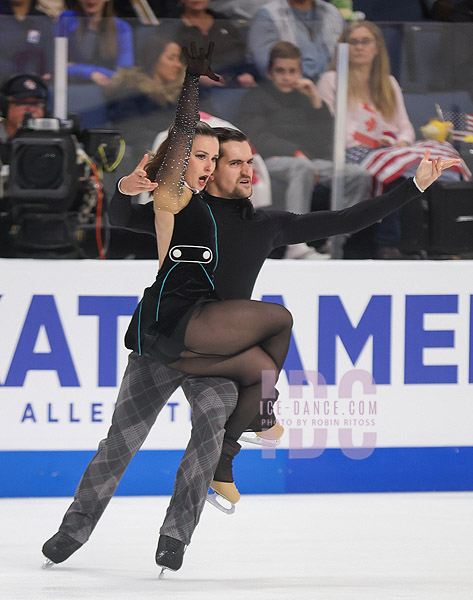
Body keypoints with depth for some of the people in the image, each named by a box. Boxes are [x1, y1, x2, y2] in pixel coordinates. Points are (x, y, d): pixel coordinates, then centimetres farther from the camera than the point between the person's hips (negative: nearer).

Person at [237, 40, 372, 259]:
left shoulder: (304, 98, 28)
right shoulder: (256, 98, 15)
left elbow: (326, 139, 15)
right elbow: (258, 139, -2)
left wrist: (316, 100, 7)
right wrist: (296, 153, -14)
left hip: (310, 159, 5)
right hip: (273, 160, -5)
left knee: (360, 175, -20)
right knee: (303, 168, -41)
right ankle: (296, 245, -52)